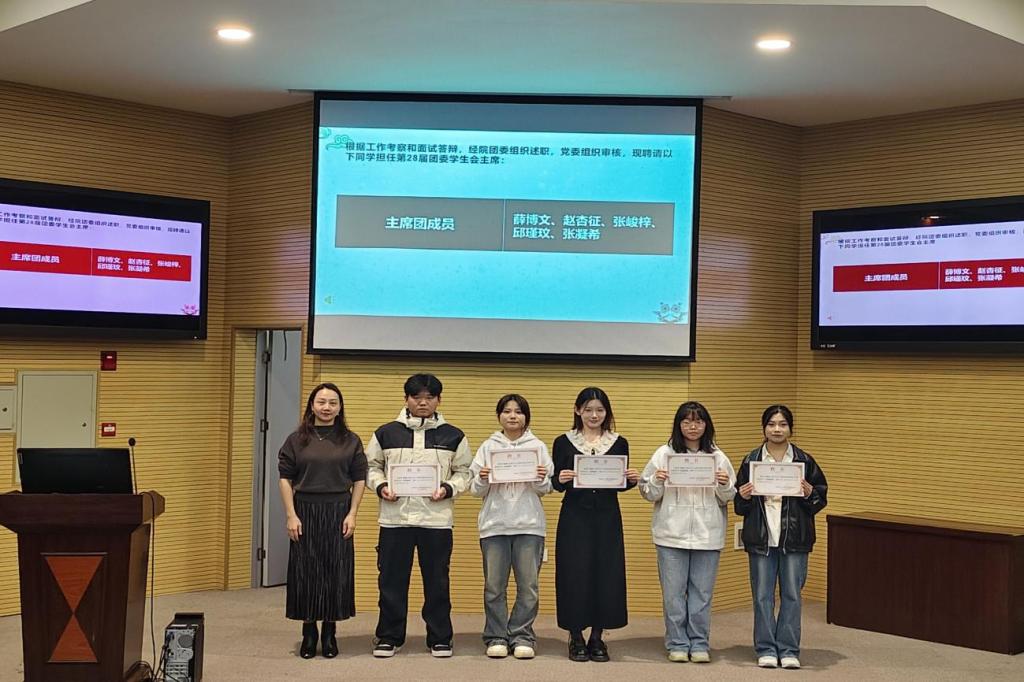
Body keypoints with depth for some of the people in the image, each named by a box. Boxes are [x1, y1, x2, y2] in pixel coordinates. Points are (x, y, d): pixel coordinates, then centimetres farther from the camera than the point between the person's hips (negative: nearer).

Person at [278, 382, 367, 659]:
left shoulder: (351, 441, 5)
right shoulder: (297, 439, 3)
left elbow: (359, 480, 4)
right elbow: (286, 478, 1)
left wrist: (352, 514, -4)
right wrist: (291, 516, -6)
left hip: (338, 513, 0)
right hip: (305, 512, 0)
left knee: (337, 571, 2)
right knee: (305, 572, 3)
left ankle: (330, 632, 15)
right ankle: (309, 632, 15)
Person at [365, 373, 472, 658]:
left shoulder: (453, 436, 5)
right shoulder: (386, 433, 5)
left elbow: (464, 472, 9)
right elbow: (371, 466, 12)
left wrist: (448, 489, -9)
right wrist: (381, 486, -7)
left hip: (436, 519, 0)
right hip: (395, 517, 0)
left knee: (436, 581, 6)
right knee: (392, 580, 6)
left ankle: (439, 638, 18)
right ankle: (389, 637, 18)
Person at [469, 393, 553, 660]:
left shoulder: (538, 447, 7)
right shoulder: (488, 447, 7)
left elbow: (547, 489, 7)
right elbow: (476, 490, 6)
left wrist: (541, 480, -14)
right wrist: (482, 480, -14)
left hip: (529, 525, 0)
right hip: (494, 524, 0)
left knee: (528, 584, 1)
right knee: (494, 585, 3)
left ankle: (522, 636, 10)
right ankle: (496, 637, 11)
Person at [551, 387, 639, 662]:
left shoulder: (619, 443, 7)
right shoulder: (563, 442, 2)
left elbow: (621, 484, 11)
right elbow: (555, 484, 3)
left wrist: (632, 480, -10)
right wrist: (561, 479, -19)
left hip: (607, 518, 2)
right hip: (574, 518, -2)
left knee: (607, 574, 2)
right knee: (574, 574, -2)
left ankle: (597, 637, 15)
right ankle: (576, 638, 12)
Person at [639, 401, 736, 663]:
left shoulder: (718, 457, 7)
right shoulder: (664, 454, 2)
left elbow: (728, 498, 9)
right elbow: (648, 493, 3)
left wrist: (725, 486, -12)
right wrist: (656, 481, -17)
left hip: (708, 535, 1)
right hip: (672, 534, -1)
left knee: (702, 592, 7)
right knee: (674, 592, 4)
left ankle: (699, 644, 17)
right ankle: (677, 644, 14)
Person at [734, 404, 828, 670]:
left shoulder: (804, 461, 2)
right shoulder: (750, 461, 3)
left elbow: (821, 496, 7)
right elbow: (739, 505, 8)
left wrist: (810, 494, -14)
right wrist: (743, 497, -13)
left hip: (794, 539, 0)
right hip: (761, 538, 0)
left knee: (791, 595, 5)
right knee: (762, 596, 4)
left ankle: (789, 650, 14)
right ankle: (766, 649, 14)